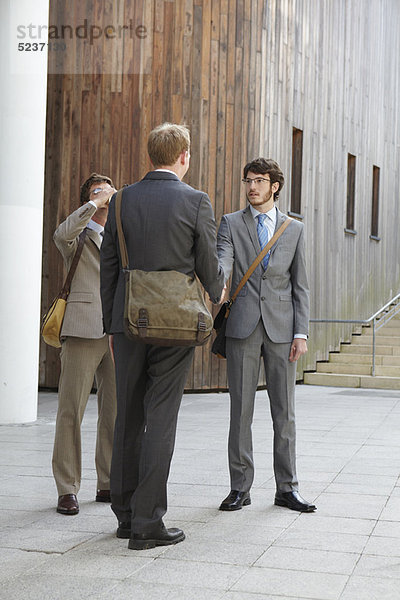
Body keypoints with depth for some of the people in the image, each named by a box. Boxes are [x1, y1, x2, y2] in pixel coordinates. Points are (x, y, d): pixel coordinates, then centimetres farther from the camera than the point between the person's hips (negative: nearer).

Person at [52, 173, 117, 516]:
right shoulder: (77, 237, 8)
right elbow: (63, 235, -17)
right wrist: (97, 202, -13)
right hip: (84, 331, -4)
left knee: (116, 411, 5)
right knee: (71, 411, -5)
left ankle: (109, 484, 15)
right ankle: (68, 490, 0)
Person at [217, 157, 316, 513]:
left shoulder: (295, 229, 11)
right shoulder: (231, 223, 8)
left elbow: (300, 286, 8)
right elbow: (223, 263, -9)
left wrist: (301, 333, -1)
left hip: (281, 328, 1)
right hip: (243, 326, -1)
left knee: (284, 411, 4)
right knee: (241, 409, 1)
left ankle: (287, 488, 12)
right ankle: (240, 487, 10)